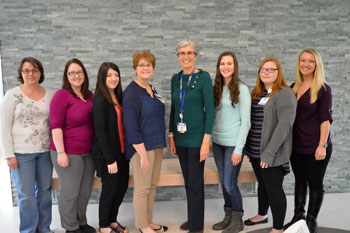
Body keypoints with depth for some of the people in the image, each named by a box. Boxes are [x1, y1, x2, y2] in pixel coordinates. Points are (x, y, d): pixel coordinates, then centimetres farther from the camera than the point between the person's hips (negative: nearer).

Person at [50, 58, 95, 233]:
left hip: (89, 152, 6)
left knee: (85, 191, 16)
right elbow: (55, 126, -14)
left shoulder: (89, 95, 9)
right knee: (70, 192, 5)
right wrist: (60, 152, -19)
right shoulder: (62, 95, -10)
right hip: (68, 153, -6)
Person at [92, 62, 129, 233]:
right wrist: (110, 159, -18)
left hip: (121, 151, 7)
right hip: (107, 153, -7)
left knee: (122, 187, 14)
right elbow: (100, 132, -17)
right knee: (110, 189, 5)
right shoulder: (100, 100, -14)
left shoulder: (118, 97, 9)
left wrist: (126, 151, 8)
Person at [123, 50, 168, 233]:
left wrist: (162, 145, 18)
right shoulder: (131, 93, -14)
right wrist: (143, 155, -21)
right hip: (141, 147, -8)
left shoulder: (151, 89, 12)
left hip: (156, 146, 8)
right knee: (142, 188, 3)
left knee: (152, 186, 15)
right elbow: (131, 127, -19)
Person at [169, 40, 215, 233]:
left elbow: (210, 110, -11)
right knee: (187, 181, 16)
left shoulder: (203, 77, -8)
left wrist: (206, 140, -16)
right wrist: (171, 137, 9)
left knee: (195, 183, 1)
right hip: (180, 137, 6)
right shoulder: (175, 79, 9)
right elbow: (173, 109, 12)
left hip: (197, 137, -5)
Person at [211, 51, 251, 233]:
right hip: (217, 143, 5)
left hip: (233, 143, -5)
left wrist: (239, 149, -14)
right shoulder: (216, 88, 8)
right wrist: (211, 140, 9)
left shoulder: (242, 89, -8)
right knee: (224, 182, 13)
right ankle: (228, 217, 29)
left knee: (230, 184, 0)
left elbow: (245, 122, -11)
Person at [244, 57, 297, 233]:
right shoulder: (257, 93, 11)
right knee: (262, 184, 21)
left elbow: (284, 125, -21)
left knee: (274, 189, 2)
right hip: (255, 151, 7)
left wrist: (269, 152, -24)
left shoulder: (284, 94, -12)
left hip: (272, 154, -7)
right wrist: (249, 147, 9)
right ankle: (262, 215, 40)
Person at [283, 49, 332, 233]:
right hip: (296, 145, 5)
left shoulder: (323, 89, -7)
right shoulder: (293, 88, 8)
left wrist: (322, 145, -18)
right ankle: (298, 216, 32)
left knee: (315, 183, 8)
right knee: (299, 181, 16)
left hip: (315, 147, -5)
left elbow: (325, 119, -12)